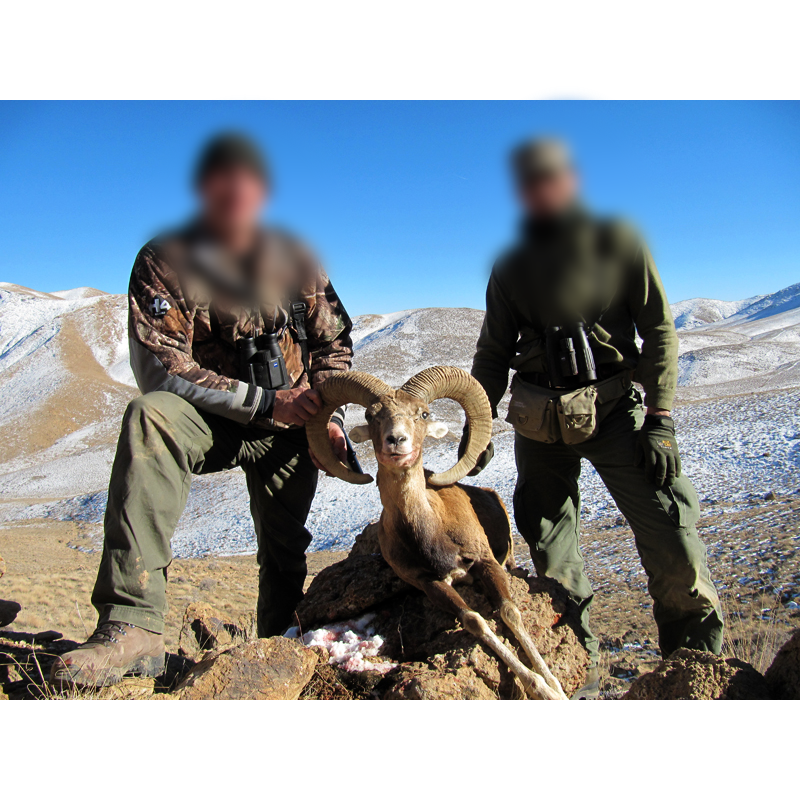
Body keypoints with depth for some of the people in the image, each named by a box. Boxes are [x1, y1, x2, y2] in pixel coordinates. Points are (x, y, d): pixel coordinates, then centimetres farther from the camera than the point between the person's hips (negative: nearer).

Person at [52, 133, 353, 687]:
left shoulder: (295, 262, 0)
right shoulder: (164, 261, -9)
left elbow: (335, 344, 10)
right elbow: (161, 370, -18)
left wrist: (329, 416, -4)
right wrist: (264, 401, -23)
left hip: (289, 428, 3)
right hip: (209, 420, -2)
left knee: (285, 552, 4)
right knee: (149, 418, -34)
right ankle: (133, 626, -37)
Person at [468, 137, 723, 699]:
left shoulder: (617, 241, 3)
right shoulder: (511, 265, 10)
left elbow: (659, 331, 0)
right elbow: (494, 352, 14)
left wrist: (660, 419, -8)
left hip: (616, 408, -2)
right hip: (540, 423, 2)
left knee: (673, 539, -10)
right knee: (554, 558, 5)